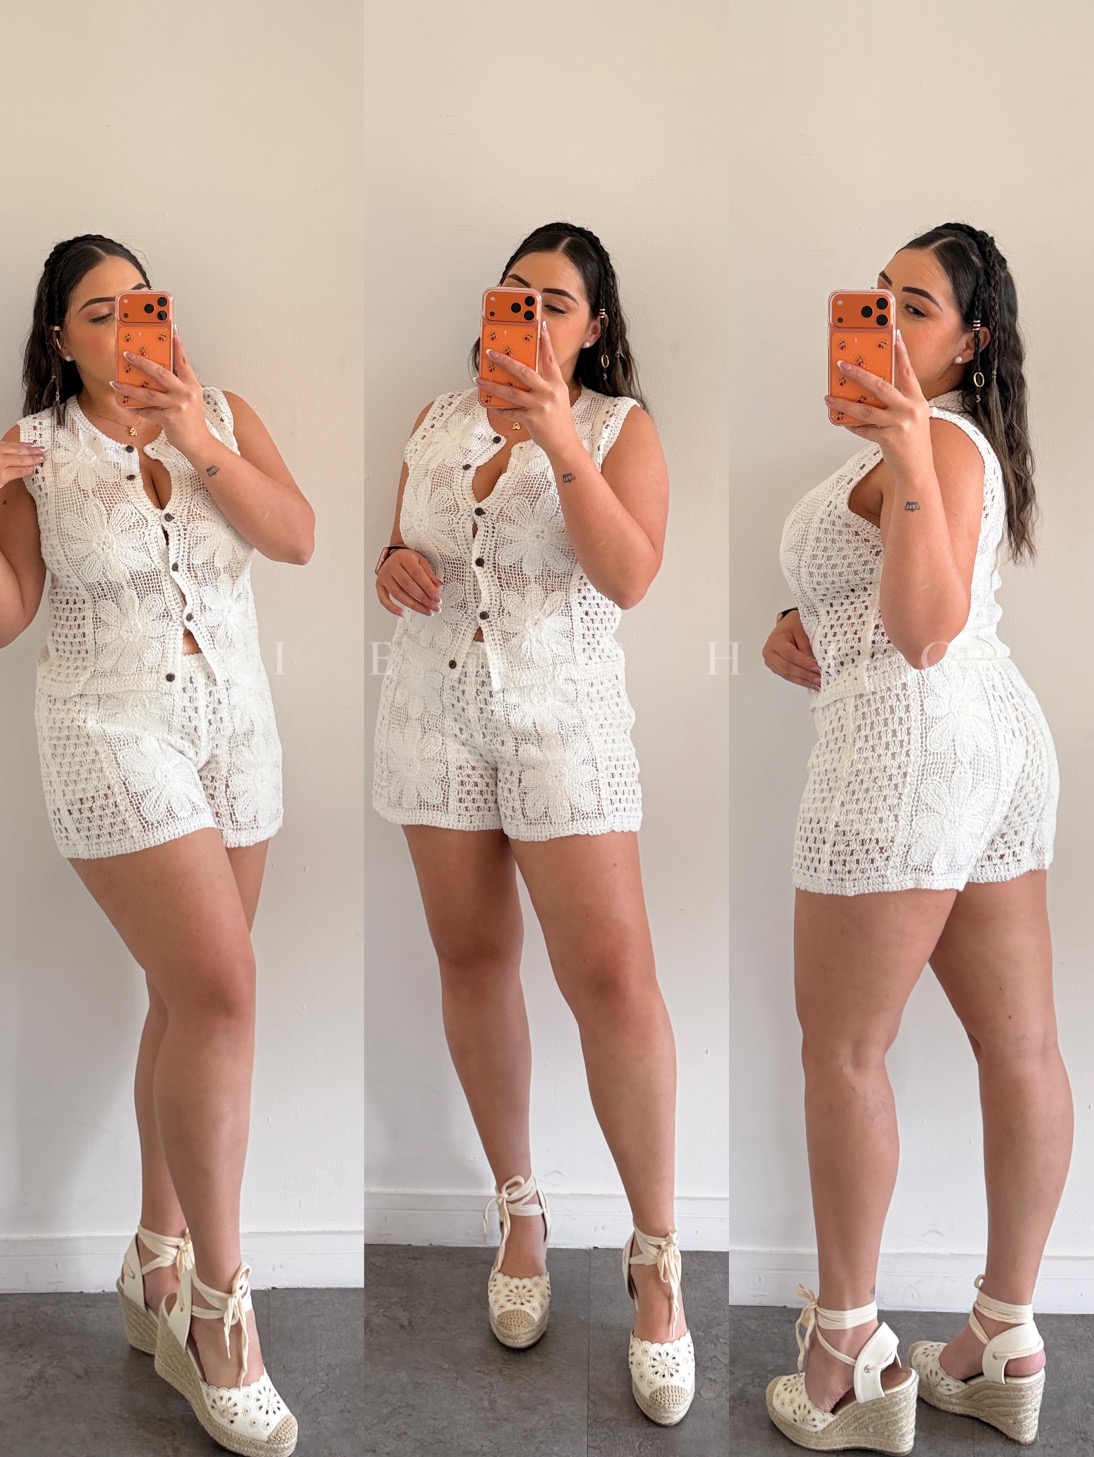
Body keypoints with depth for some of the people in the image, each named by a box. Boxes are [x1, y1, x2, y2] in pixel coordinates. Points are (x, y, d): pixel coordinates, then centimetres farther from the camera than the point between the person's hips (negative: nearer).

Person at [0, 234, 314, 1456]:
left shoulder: (224, 418, 5)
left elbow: (297, 538, -9)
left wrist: (202, 447, -21)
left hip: (237, 731, 4)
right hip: (113, 738, -4)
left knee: (188, 999, 9)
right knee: (221, 993, -15)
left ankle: (159, 1264, 25)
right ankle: (217, 1306, -1)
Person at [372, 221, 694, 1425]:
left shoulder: (621, 426, -2)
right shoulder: (436, 420, 10)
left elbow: (630, 578, -15)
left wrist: (563, 446, -24)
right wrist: (392, 564, -5)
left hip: (563, 719, -4)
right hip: (435, 715, 4)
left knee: (612, 977, -10)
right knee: (471, 959, 9)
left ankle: (656, 1249, 6)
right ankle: (517, 1205, 27)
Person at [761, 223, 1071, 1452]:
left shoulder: (942, 445, -10)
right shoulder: (931, 442, 21)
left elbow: (924, 632, -24)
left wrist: (909, 463, -33)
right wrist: (805, 633, 15)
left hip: (909, 747, -10)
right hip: (994, 745, 10)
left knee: (841, 1050, 0)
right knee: (1022, 1049, 8)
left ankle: (850, 1350, 11)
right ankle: (1007, 1345, 21)